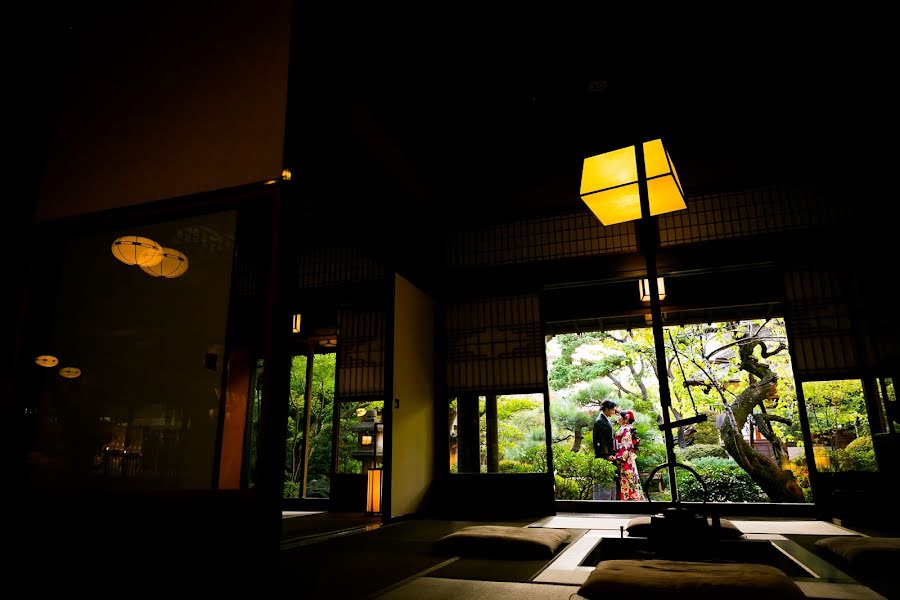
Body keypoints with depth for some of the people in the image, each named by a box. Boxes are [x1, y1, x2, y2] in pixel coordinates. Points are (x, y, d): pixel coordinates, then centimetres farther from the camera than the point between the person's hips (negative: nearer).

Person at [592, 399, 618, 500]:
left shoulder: (608, 421, 13)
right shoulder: (599, 422, -14)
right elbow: (599, 441, -17)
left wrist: (613, 453, 9)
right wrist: (606, 456, -18)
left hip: (610, 456, 9)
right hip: (603, 458, -9)